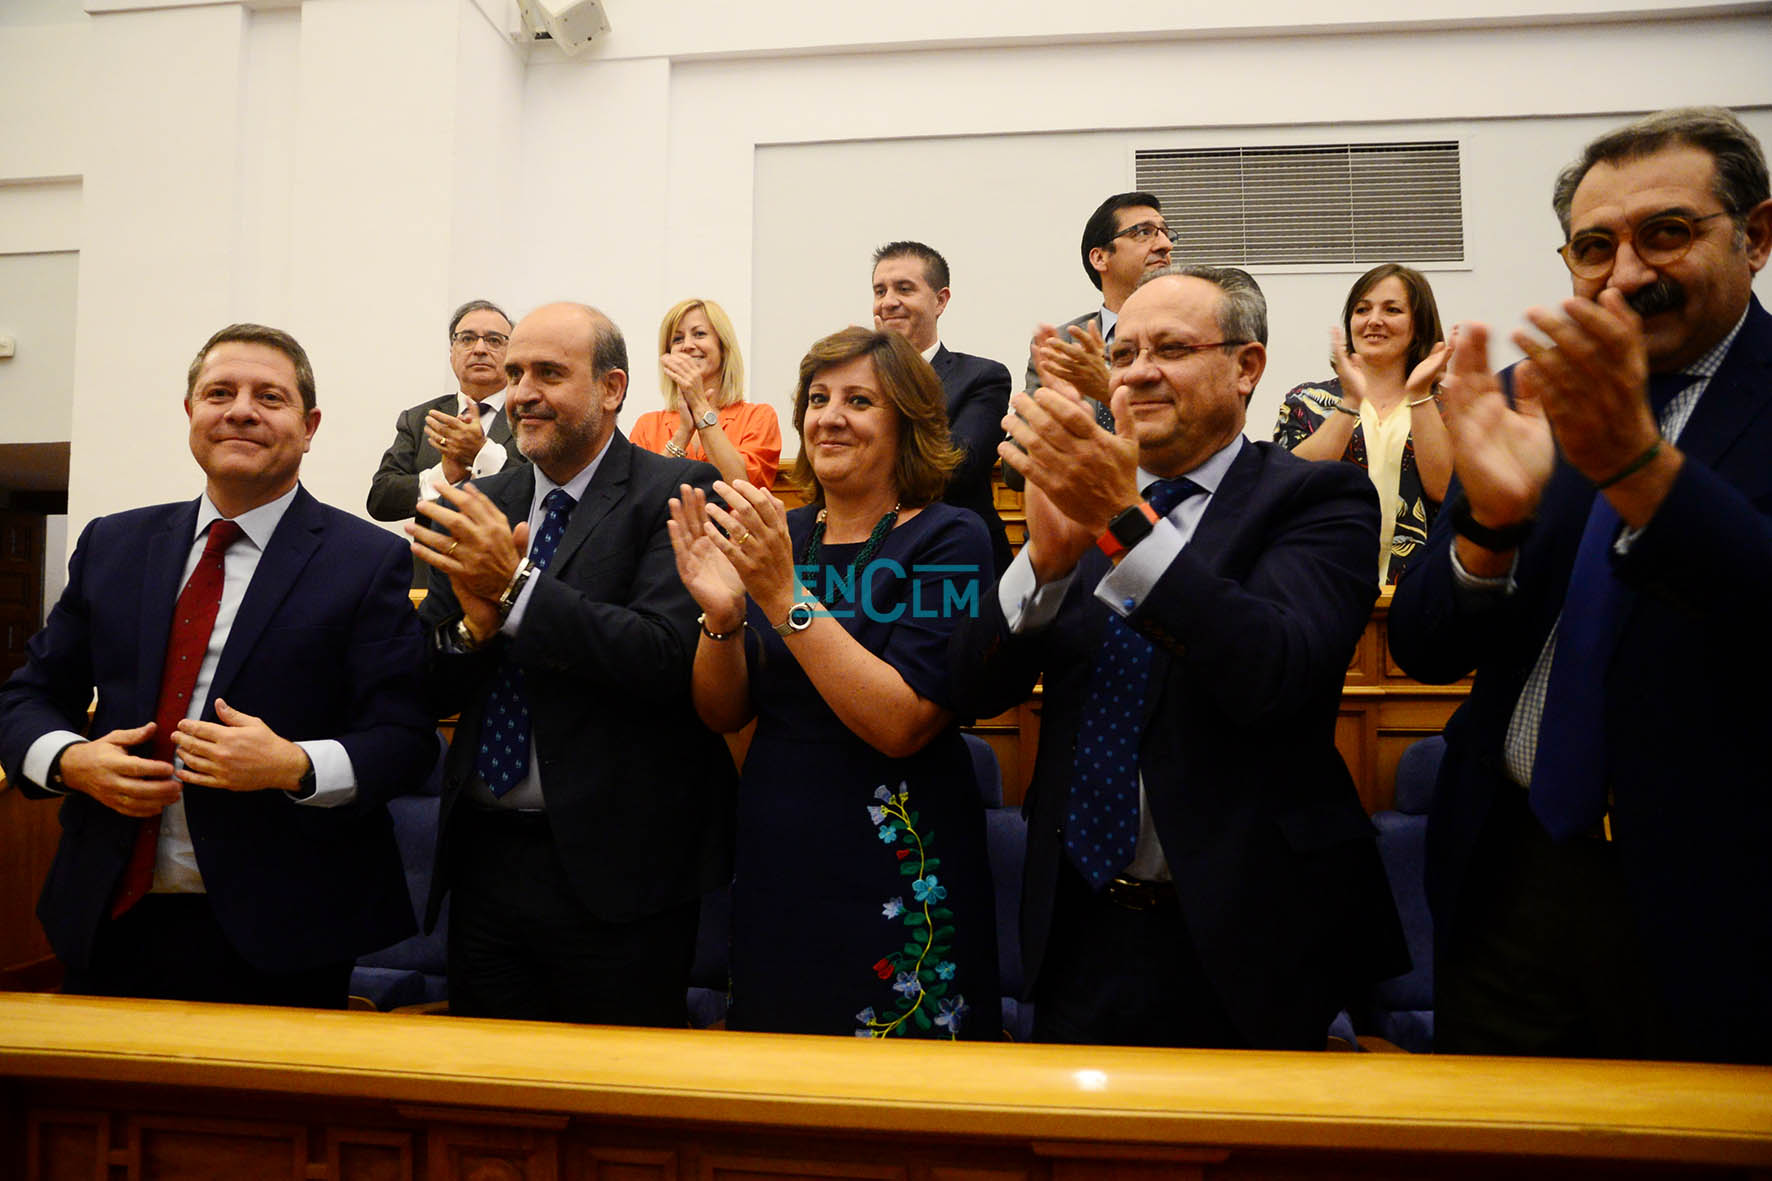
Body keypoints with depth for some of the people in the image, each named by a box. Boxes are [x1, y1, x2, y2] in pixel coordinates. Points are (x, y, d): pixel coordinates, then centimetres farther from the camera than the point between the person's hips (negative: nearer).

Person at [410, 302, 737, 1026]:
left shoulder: (677, 493, -8)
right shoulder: (479, 506, 9)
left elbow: (667, 656, -21)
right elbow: (433, 691, 9)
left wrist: (516, 586, -19)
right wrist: (473, 622, -12)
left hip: (613, 870, -5)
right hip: (484, 860, 6)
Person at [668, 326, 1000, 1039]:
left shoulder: (948, 540, -9)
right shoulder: (780, 535, 5)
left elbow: (902, 723, -21)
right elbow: (723, 713, 5)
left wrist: (785, 596, -24)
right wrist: (722, 614, -14)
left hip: (896, 876, -4)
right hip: (773, 866, 5)